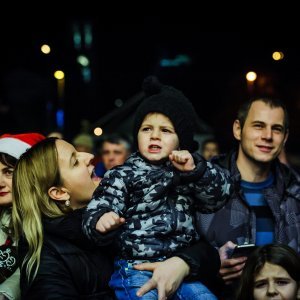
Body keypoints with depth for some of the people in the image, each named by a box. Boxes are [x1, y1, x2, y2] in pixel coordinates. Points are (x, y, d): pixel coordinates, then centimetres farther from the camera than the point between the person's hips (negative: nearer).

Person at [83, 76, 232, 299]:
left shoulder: (187, 171, 15)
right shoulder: (122, 176, 1)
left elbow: (217, 199, 7)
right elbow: (97, 212, -8)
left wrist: (196, 170, -10)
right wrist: (101, 222, -32)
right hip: (136, 267, -4)